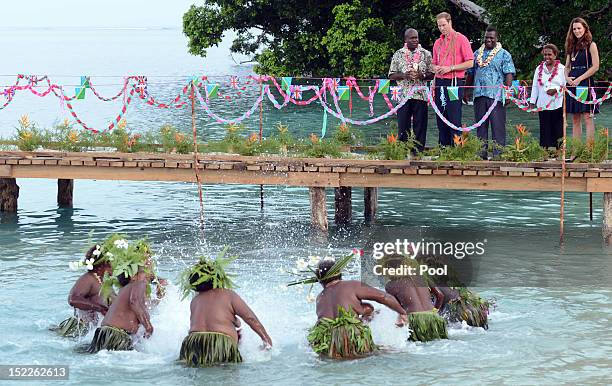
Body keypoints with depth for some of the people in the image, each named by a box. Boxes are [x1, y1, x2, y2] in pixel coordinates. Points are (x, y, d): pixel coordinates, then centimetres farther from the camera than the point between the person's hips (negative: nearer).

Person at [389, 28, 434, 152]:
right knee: (403, 125, -1)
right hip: (403, 94, 0)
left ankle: (419, 150, 4)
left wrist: (422, 75, -12)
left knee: (420, 125, 0)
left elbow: (432, 74, 8)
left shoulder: (426, 54, 9)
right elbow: (391, 75, 7)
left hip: (420, 95, 0)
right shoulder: (398, 54, 9)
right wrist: (404, 75, -11)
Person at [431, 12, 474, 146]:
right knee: (441, 120, 6)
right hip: (440, 83, 7)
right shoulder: (438, 42, 17)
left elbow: (470, 63, -7)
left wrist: (450, 68, -12)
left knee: (454, 120, -9)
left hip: (454, 83, -7)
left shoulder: (461, 39, -3)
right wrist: (436, 69, 7)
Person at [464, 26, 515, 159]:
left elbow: (509, 74, -5)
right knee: (480, 126, 7)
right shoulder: (477, 53, 17)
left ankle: (498, 152, -5)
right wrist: (467, 91, 16)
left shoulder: (504, 55, 3)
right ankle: (481, 152, 12)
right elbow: (471, 73, 21)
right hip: (479, 94, 5)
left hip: (496, 96, -5)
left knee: (498, 125, -6)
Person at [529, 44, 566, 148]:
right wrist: (532, 102, 10)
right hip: (543, 105, 2)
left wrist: (556, 90, -17)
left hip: (557, 105, -2)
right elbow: (535, 87, 15)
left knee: (558, 131, -3)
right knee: (545, 131, 1)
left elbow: (566, 86, 2)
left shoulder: (562, 69, 4)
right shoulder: (539, 69, 13)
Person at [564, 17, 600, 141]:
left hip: (585, 83, -6)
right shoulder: (572, 46, 17)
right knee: (575, 119, 5)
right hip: (572, 84, 6)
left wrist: (580, 79, -13)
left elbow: (595, 67, -8)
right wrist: (567, 77, -1)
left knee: (587, 117, -9)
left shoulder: (591, 45, -1)